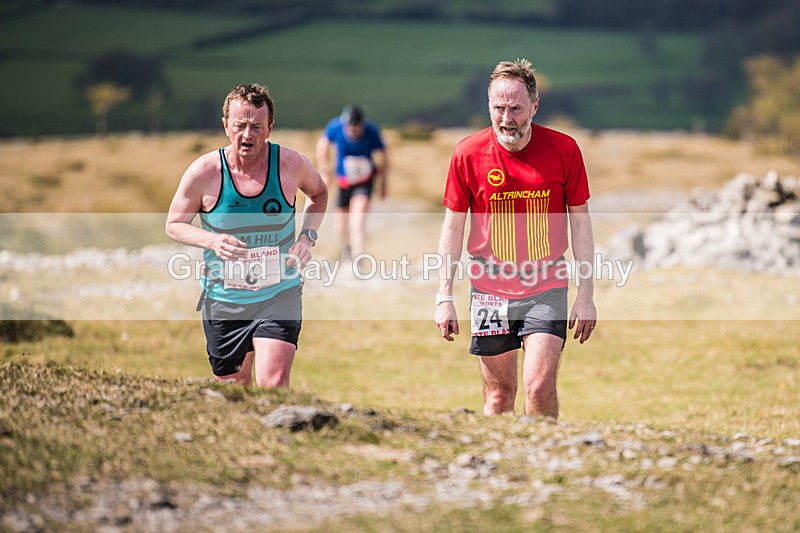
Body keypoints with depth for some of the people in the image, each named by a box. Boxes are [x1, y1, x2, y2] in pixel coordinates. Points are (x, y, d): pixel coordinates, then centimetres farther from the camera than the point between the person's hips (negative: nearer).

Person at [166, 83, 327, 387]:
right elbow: (174, 225, 0)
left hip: (279, 296, -1)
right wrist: (211, 241, -20)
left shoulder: (291, 164, -9)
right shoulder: (203, 172, -13)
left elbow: (318, 193, 14)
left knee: (273, 384, -19)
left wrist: (308, 236, -4)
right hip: (223, 301, 1)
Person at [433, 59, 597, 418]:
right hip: (489, 291, 1)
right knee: (499, 393, 7)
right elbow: (452, 227, 4)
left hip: (547, 290, -1)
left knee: (540, 386, -14)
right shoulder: (468, 153, -4)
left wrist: (586, 295, 1)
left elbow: (580, 221, 3)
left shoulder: (564, 150, -5)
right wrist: (444, 297, 1)